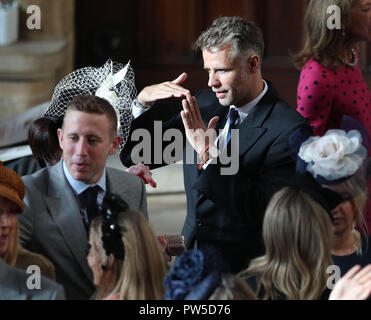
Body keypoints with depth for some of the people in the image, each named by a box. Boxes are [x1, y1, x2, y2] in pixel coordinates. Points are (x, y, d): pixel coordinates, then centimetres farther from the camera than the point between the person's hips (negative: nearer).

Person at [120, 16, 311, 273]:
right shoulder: (204, 105, 9)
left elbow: (262, 211, -20)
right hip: (192, 258, 6)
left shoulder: (288, 130, -11)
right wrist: (143, 102, -3)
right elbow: (134, 156, 14)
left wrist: (209, 153, -23)